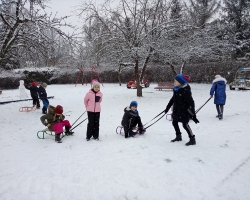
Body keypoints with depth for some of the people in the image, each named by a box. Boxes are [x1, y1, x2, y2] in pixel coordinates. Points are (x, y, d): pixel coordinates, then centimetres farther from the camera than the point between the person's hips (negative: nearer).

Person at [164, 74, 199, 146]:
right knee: (174, 122, 16)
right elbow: (173, 99, 16)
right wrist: (168, 107, 23)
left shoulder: (186, 91, -22)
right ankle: (178, 136, 34)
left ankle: (192, 139, 11)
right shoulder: (176, 89, 1)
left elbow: (191, 102, -20)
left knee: (185, 124, -4)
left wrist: (193, 114, -21)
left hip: (184, 110, -8)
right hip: (176, 110, 9)